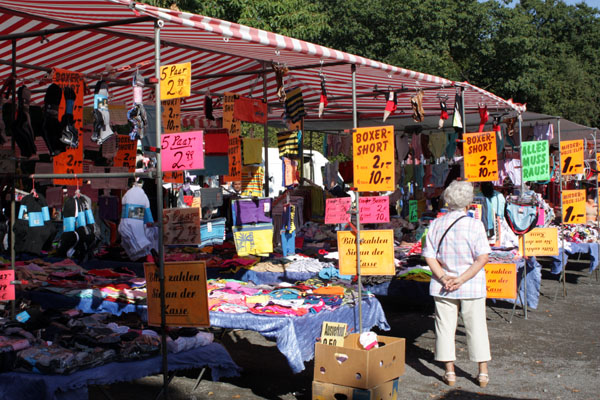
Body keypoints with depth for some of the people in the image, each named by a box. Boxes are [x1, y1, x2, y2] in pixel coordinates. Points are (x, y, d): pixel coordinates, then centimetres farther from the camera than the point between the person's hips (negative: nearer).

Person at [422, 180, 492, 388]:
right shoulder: (475, 224, -8)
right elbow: (483, 258, -14)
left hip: (443, 287, 1)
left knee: (445, 327, 10)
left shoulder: (436, 224, -1)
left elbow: (429, 256, -5)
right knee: (476, 327, 10)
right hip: (472, 286, -1)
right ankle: (483, 373, 17)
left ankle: (450, 373, 15)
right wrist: (462, 279, -14)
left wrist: (444, 278, -10)